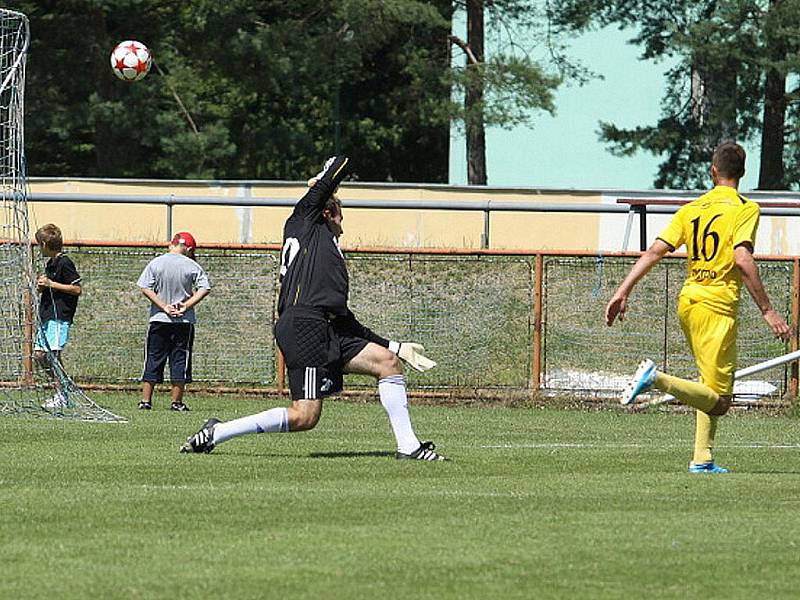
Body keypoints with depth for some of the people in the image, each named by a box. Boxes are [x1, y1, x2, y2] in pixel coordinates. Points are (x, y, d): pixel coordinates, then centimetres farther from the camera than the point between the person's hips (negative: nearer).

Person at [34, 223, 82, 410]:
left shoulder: (64, 263, -10)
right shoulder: (50, 264, 18)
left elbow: (77, 289, -15)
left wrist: (51, 284, -16)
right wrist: (42, 286, 5)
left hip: (59, 317, -10)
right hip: (47, 317, 10)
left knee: (53, 355, -13)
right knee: (39, 354, 8)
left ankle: (61, 397, -8)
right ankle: (62, 391, 15)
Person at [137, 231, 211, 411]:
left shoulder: (156, 263, -1)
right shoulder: (191, 266, -3)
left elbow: (145, 288, -8)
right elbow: (205, 288, -9)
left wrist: (164, 307, -8)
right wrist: (186, 306, -10)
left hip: (159, 320, 1)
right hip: (184, 322, -1)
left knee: (153, 360, 6)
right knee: (180, 361, 6)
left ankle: (146, 400, 4)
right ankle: (177, 402, 5)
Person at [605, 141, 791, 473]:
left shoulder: (692, 209, 11)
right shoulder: (745, 209, -6)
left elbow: (655, 251, 4)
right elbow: (742, 261, -19)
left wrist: (623, 291, 4)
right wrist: (767, 311, -17)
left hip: (688, 300, 7)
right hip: (717, 308, -7)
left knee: (713, 391, 21)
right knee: (718, 402, -9)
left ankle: (702, 461, 16)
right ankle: (657, 379, -28)